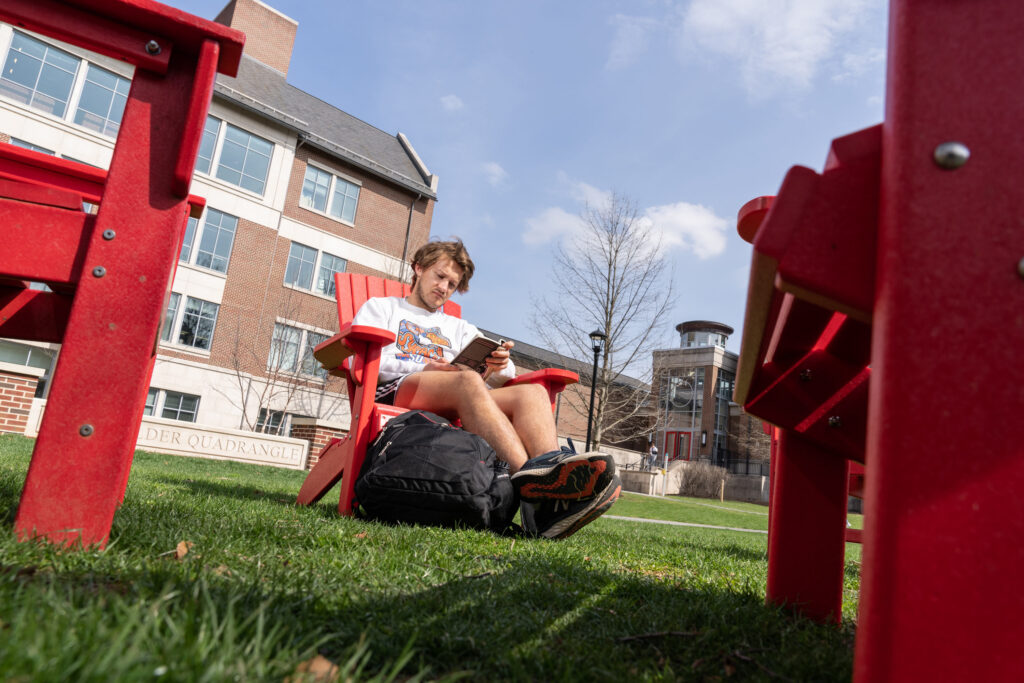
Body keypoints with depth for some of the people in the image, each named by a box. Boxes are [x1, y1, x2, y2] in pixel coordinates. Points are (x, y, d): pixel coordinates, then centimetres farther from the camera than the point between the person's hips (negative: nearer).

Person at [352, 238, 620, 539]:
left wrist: (500, 366, -6)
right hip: (392, 393, -4)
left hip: (454, 410, 4)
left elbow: (504, 375, 21)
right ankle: (530, 480, -57)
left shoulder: (460, 329, 36)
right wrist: (422, 368, -9)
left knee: (532, 392, -24)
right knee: (469, 381, -36)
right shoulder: (380, 307, 26)